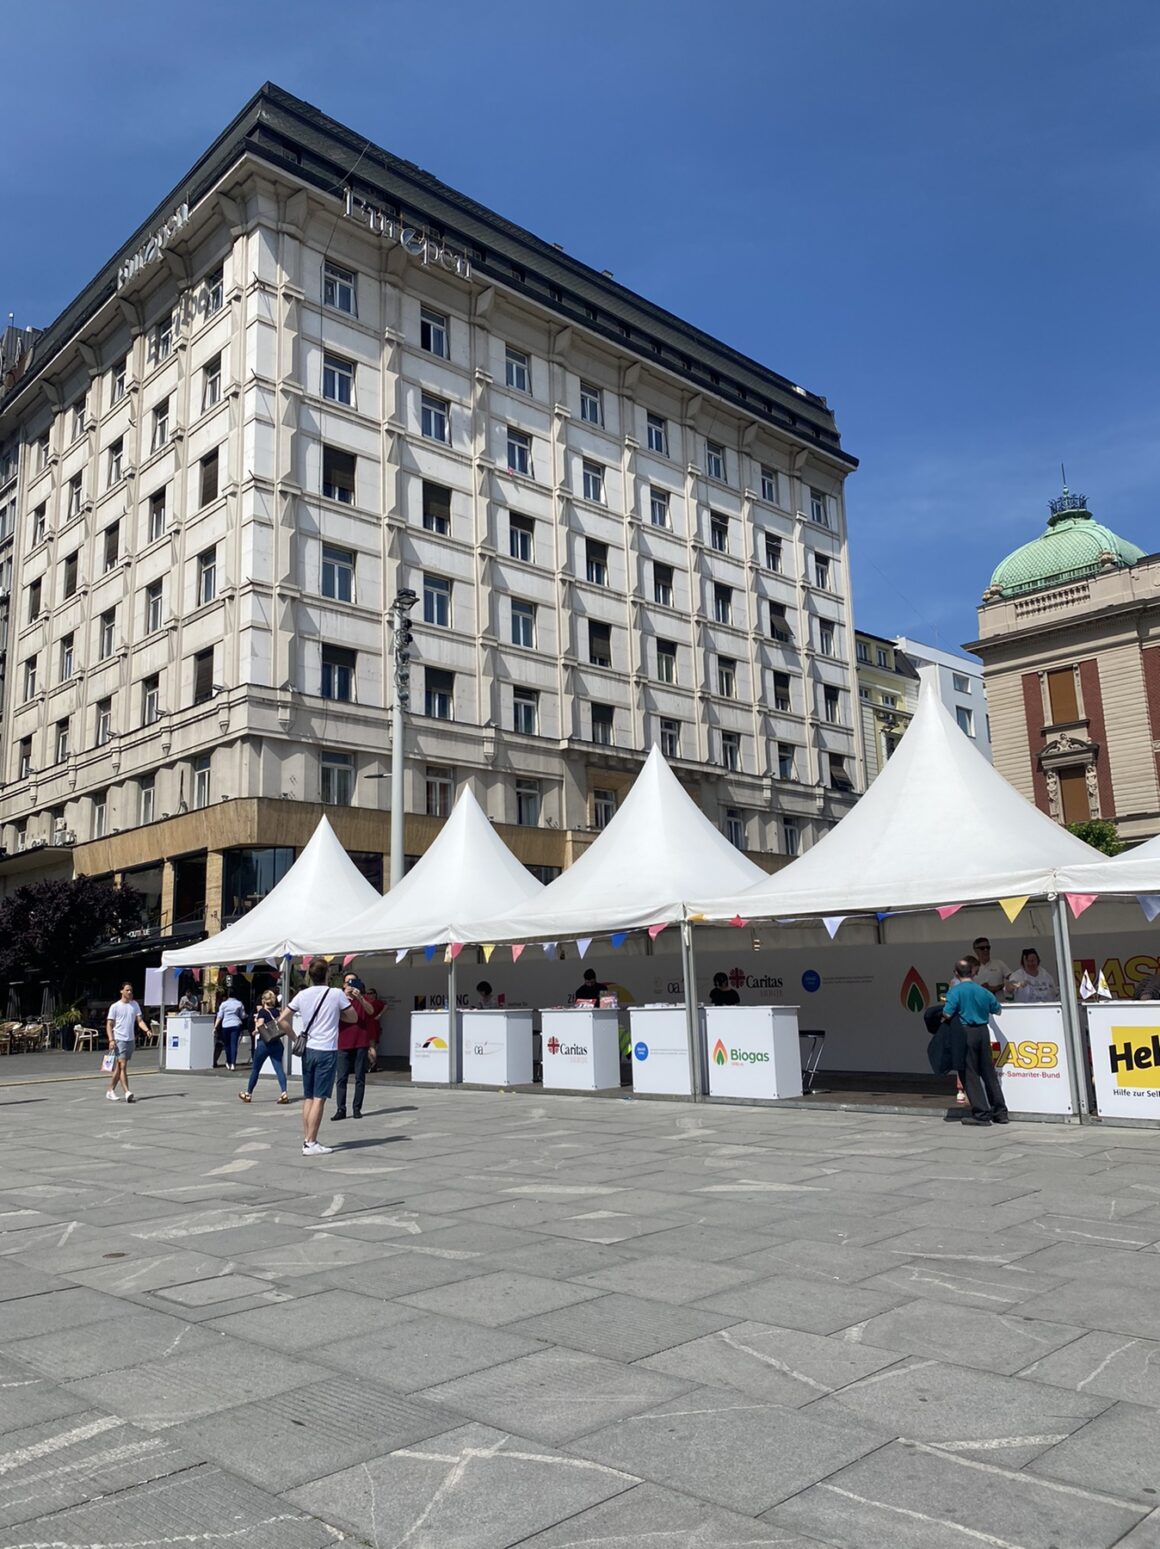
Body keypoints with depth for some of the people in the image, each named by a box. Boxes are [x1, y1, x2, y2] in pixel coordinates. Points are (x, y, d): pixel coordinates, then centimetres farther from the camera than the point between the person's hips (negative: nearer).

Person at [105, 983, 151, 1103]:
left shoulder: (135, 1005, 10)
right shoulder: (115, 1006, -3)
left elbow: (140, 1020, 7)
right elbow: (109, 1025, -3)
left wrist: (147, 1030, -12)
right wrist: (111, 1040, -14)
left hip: (131, 1039, 5)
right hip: (119, 1040, -5)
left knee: (119, 1067, 12)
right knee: (122, 1066, -11)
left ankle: (111, 1091, 22)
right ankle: (127, 1093, -16)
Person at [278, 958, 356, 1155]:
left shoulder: (302, 995, 3)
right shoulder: (336, 994, -7)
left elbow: (282, 1020, 3)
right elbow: (353, 1018, 5)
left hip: (308, 1050, 5)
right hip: (327, 1051, -5)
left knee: (308, 1097, 12)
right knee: (319, 1098, -3)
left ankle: (306, 1140, 15)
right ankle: (311, 1143, -3)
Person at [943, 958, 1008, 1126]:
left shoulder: (955, 991, -8)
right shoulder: (983, 991, 7)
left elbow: (947, 1014, -16)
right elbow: (997, 1010, 18)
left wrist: (942, 1018, 6)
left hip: (966, 1032, -5)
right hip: (983, 1031, 5)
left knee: (970, 1074, 2)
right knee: (988, 1072, 13)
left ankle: (982, 1113, 1)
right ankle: (1000, 1112, 17)